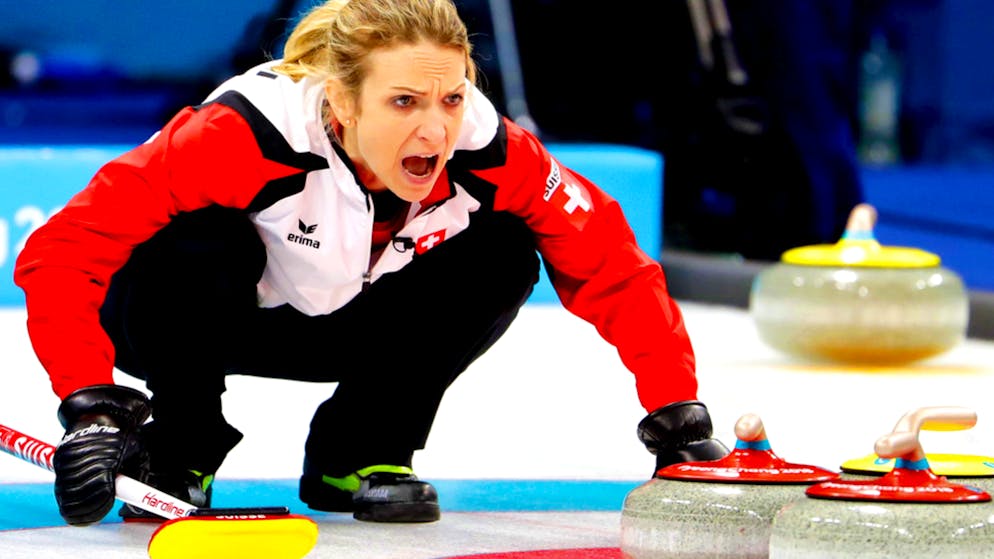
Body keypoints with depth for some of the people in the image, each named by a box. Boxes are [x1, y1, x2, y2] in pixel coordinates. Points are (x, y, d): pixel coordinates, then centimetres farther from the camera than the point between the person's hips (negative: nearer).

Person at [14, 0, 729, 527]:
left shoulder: (485, 152, -26)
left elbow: (609, 261, -17)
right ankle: (174, 453, -9)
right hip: (193, 319, -4)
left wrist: (675, 411, -25)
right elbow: (63, 248, -38)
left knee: (502, 253, -19)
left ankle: (361, 454, -3)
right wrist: (88, 402, -47)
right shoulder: (250, 131, -38)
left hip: (341, 325, 4)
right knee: (200, 247, -37)